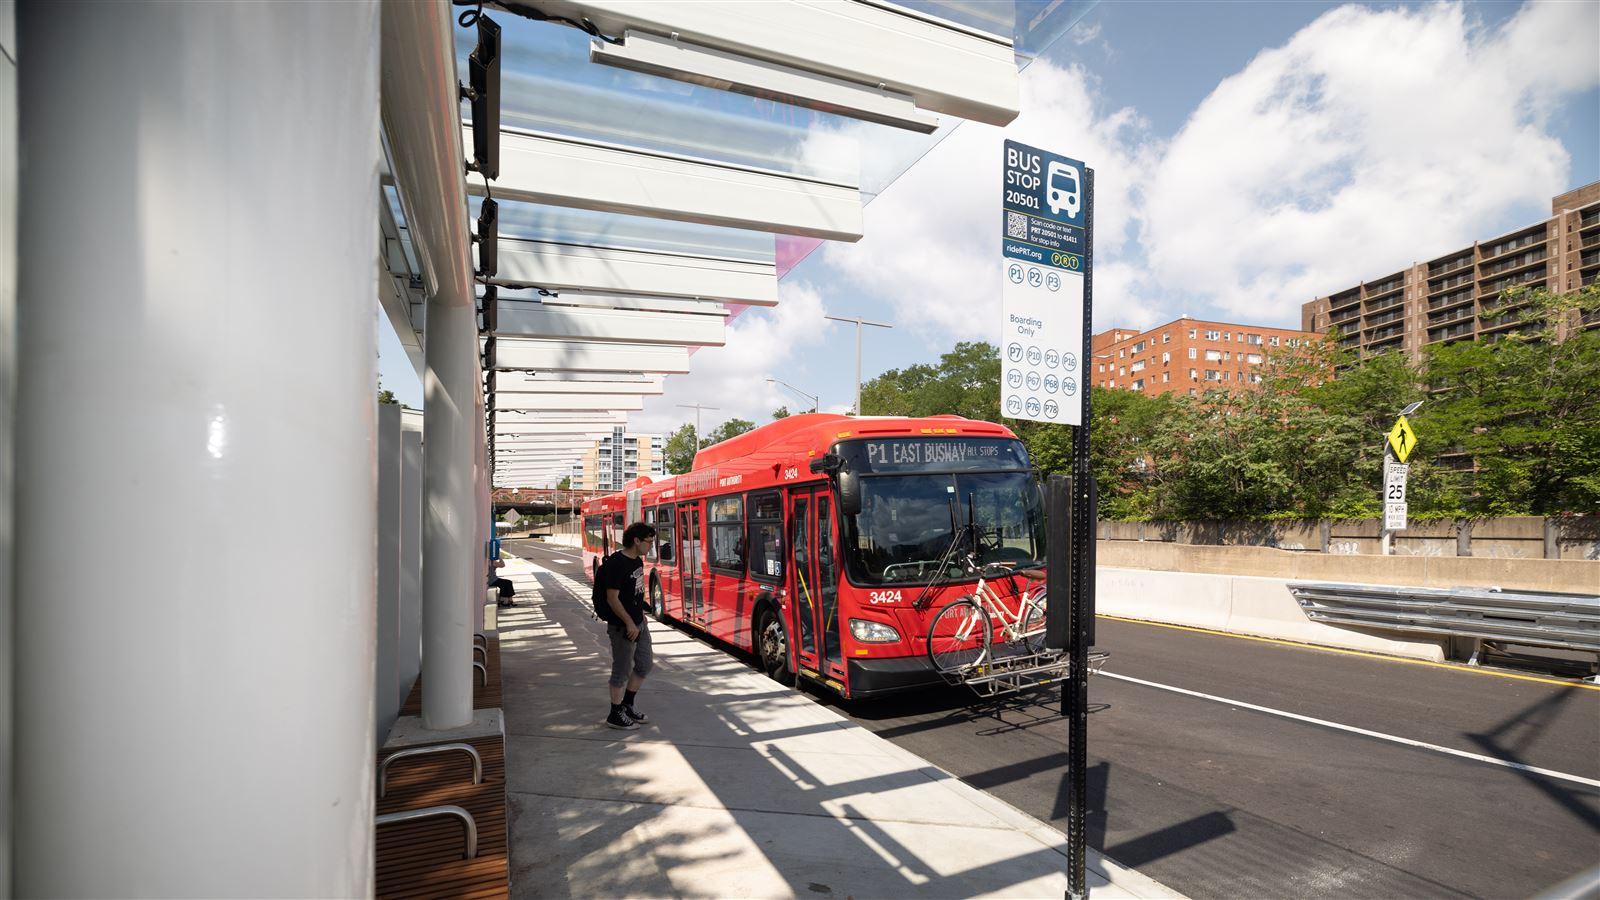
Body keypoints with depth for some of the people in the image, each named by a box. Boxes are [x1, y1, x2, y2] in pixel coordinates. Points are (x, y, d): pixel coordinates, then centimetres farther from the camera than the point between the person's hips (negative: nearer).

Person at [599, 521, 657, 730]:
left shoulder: (638, 561, 7)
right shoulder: (616, 564, -21)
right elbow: (612, 598, -22)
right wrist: (629, 623, -21)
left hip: (638, 623, 9)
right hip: (622, 627, -9)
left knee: (645, 664, 17)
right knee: (622, 671, 3)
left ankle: (627, 705, 31)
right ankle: (616, 716, 19)